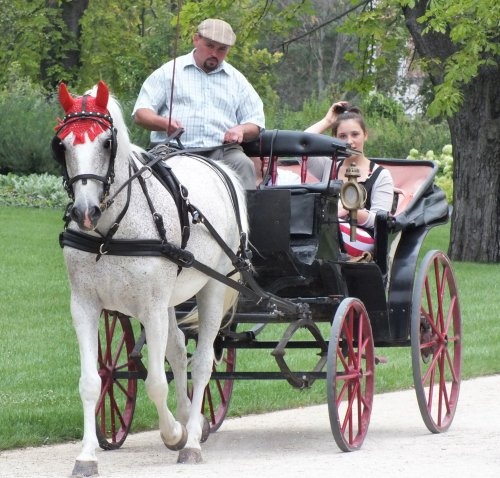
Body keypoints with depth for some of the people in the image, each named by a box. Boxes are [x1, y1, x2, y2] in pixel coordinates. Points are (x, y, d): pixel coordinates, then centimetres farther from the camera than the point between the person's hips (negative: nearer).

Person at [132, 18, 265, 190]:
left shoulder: (237, 80, 24)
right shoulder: (169, 72, 16)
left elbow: (255, 125, 23)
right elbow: (141, 114, 10)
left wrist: (241, 130, -3)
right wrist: (164, 123, -14)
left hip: (222, 151, 2)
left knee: (243, 164, -31)